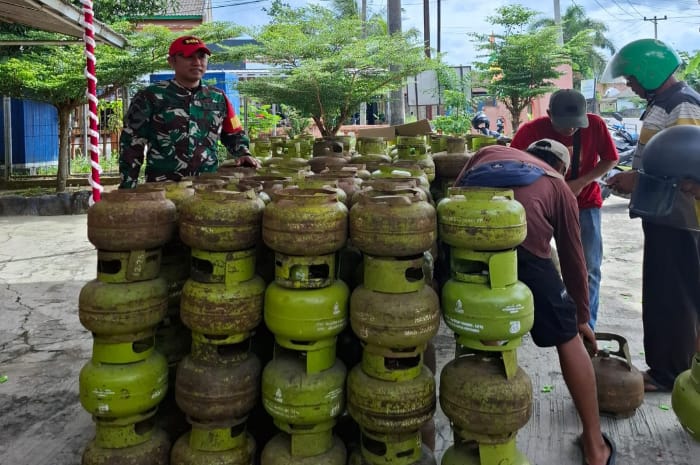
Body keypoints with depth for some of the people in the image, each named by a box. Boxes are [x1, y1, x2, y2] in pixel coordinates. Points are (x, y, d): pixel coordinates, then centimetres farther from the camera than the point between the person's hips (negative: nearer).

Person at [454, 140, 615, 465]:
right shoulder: (558, 186, 29)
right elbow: (573, 259, 33)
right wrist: (582, 317, 45)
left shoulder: (488, 153, 36)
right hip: (522, 249, -2)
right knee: (568, 340, 19)